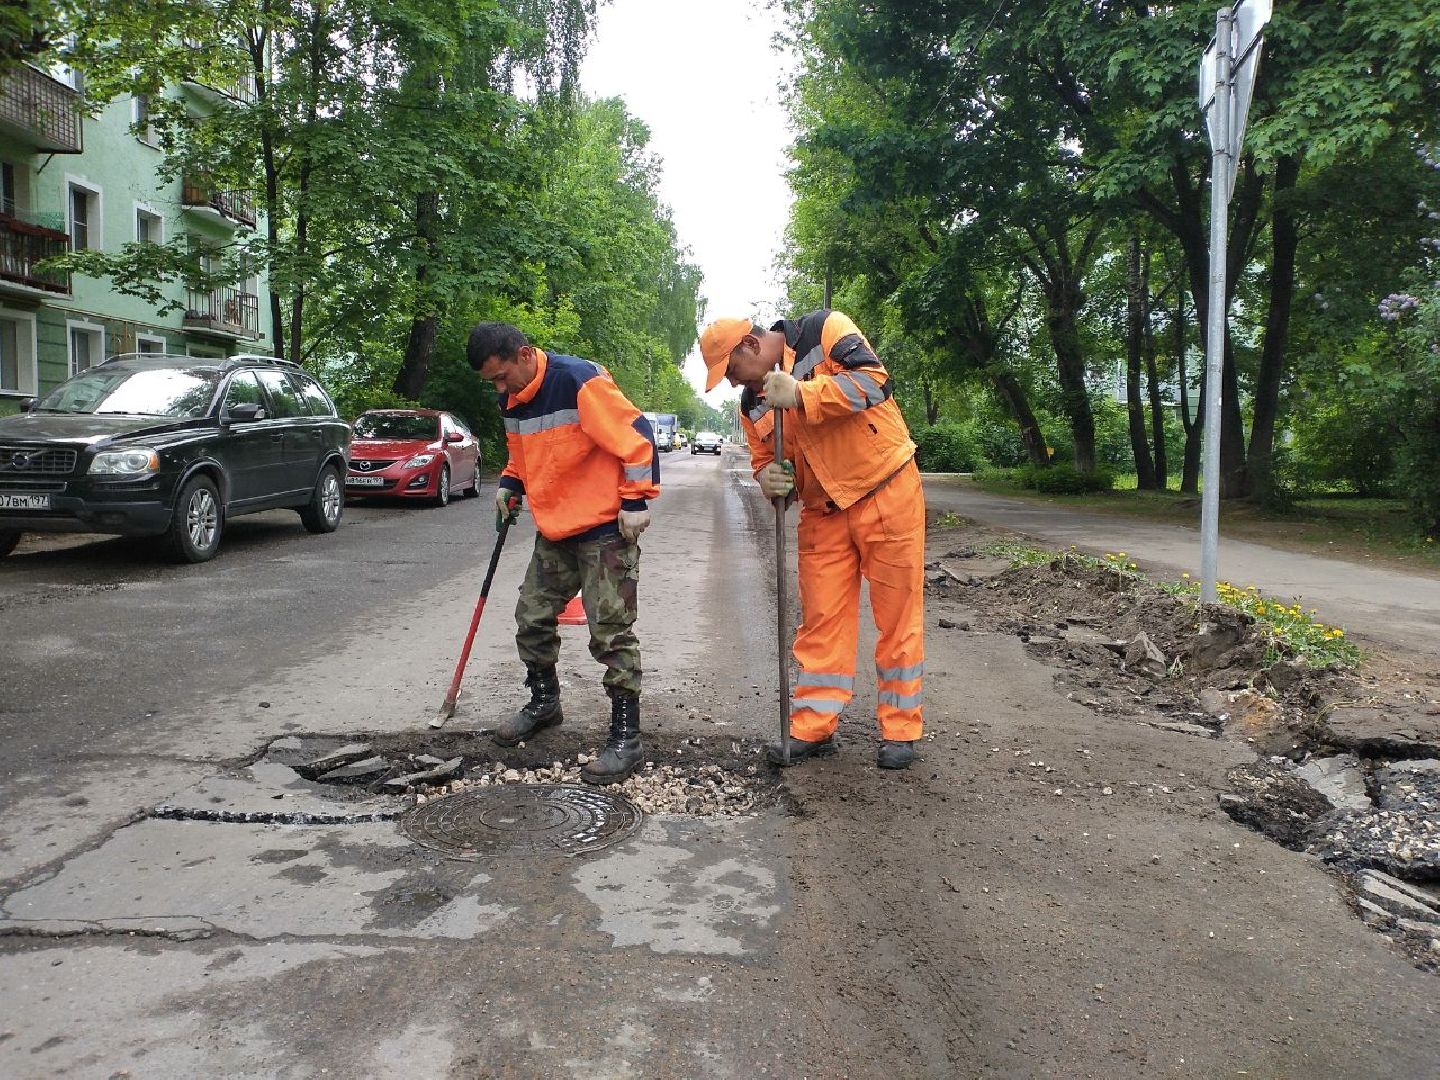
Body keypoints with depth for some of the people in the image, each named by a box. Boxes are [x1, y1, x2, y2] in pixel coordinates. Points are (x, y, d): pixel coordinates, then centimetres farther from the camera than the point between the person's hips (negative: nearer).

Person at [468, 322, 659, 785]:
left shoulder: (580, 381, -20)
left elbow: (636, 437, -20)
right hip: (554, 530, 8)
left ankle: (626, 738, 2)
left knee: (611, 632, -6)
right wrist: (510, 484, 9)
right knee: (532, 618, 15)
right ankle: (544, 702, 38)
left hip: (605, 528, -8)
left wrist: (635, 501, -19)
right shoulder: (512, 399, 7)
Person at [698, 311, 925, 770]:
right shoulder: (752, 404, 9)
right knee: (820, 620, 5)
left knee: (897, 616, 2)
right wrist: (767, 475, -8)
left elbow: (873, 380, -22)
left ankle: (900, 729, 13)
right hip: (823, 514, 6)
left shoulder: (823, 331, -9)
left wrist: (800, 395, -29)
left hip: (887, 494, -5)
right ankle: (812, 727, 15)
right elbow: (765, 458, 16)